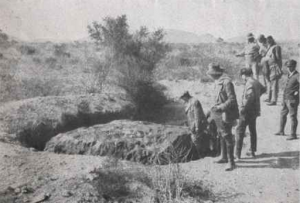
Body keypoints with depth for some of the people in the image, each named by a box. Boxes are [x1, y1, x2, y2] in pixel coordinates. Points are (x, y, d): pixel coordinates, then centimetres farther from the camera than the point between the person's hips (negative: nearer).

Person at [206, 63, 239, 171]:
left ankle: (231, 162, -1)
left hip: (226, 114, -10)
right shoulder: (218, 82, 10)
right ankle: (224, 157, 32)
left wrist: (220, 108, -25)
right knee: (222, 136, 18)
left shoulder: (226, 82, -21)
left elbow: (232, 100, -23)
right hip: (220, 114, 10)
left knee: (227, 137, -7)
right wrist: (215, 107, 13)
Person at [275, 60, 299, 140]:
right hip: (286, 99, 9)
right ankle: (281, 131, 32)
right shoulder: (290, 75, 11)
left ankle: (293, 135, 5)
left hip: (292, 100, -9)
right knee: (283, 114, 18)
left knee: (293, 116, -2)